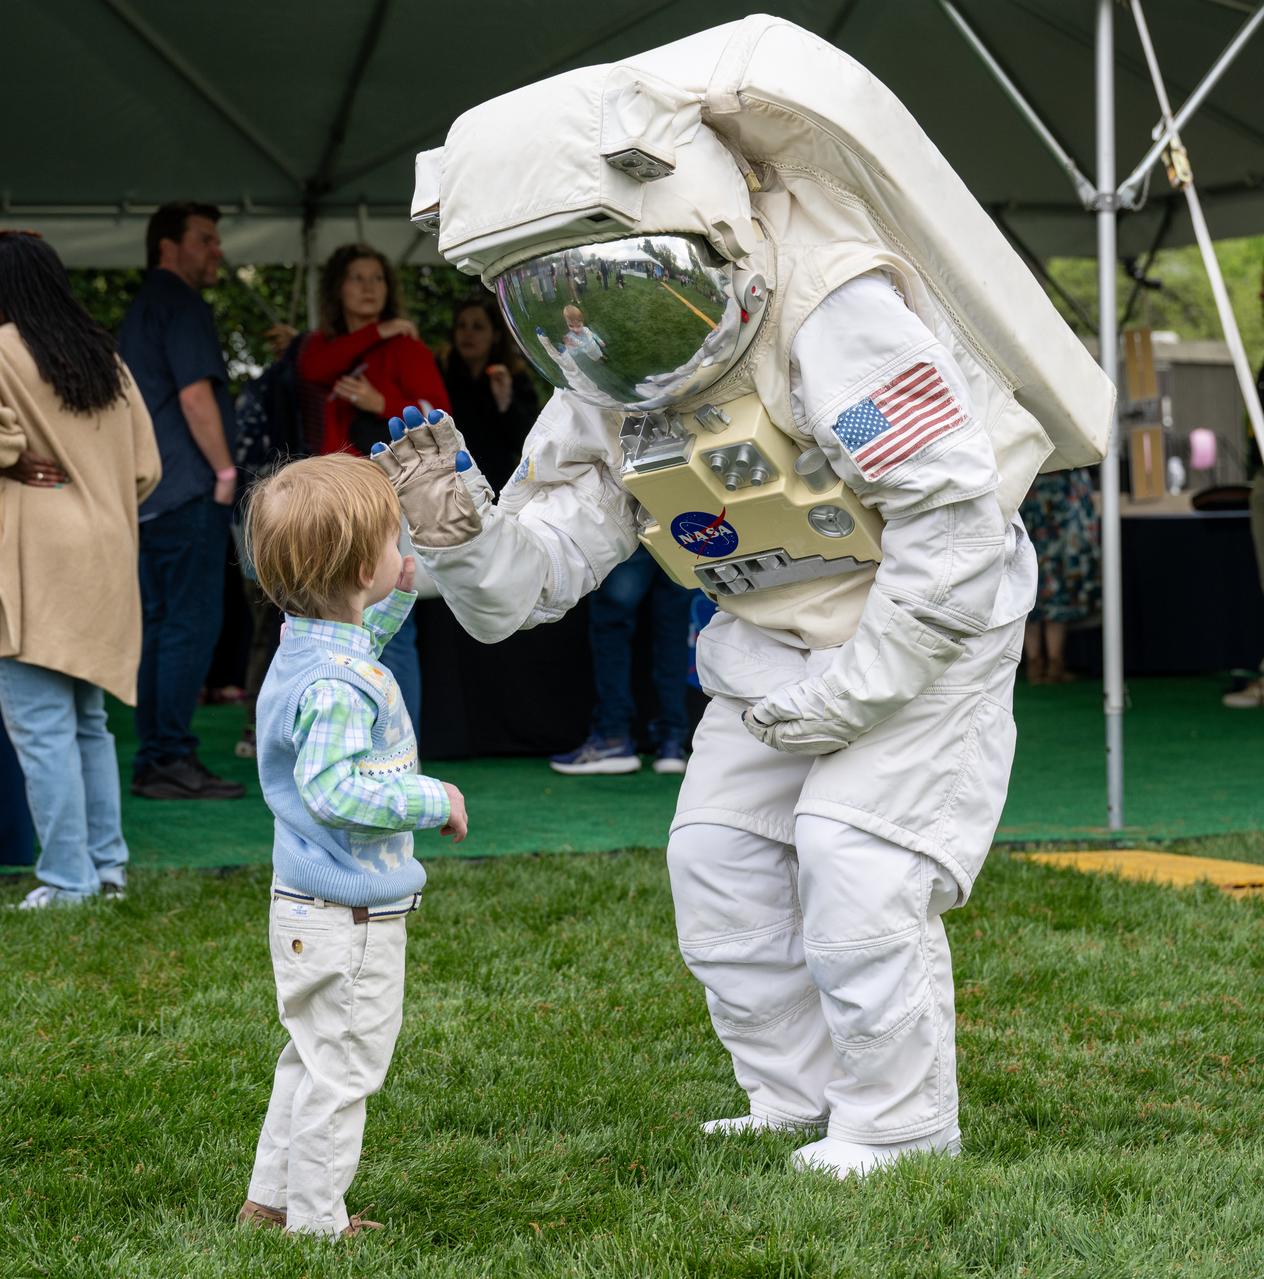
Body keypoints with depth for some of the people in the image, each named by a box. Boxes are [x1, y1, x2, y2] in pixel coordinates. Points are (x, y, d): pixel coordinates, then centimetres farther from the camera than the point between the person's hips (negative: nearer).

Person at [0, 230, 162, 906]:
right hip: (104, 556, 8)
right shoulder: (104, 357, 12)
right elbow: (145, 467, 11)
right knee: (87, 721, 16)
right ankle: (108, 864, 17)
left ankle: (68, 877, -5)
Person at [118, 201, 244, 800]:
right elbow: (194, 395, -17)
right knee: (193, 622, -9)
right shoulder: (180, 304, -9)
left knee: (160, 623, 10)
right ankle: (172, 757, -10)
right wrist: (226, 470, -10)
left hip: (150, 495, 10)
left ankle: (152, 759, 11)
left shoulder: (140, 308, 21)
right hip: (188, 490, -10)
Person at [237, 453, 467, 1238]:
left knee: (315, 1058, 22)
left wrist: (400, 593, 17)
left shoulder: (317, 644, 6)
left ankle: (273, 1198, 32)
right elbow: (332, 789, -33)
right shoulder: (336, 683, -26)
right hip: (349, 922, -11)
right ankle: (312, 1222, 9)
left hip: (313, 909, 11)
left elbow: (364, 637, 31)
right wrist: (431, 800, -24)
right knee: (341, 1071, 0)